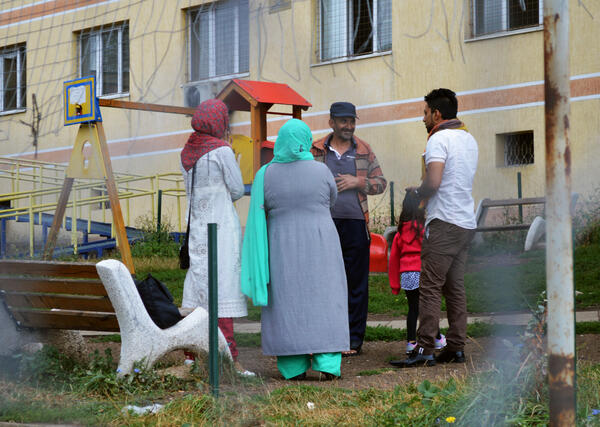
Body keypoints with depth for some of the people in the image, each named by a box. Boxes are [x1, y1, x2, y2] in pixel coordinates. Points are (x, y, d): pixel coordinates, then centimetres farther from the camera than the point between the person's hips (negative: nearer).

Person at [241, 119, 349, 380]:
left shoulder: (265, 175, -5)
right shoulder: (320, 171, -7)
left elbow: (261, 214, 2)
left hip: (282, 250, 1)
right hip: (319, 247, -1)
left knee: (287, 302, 6)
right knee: (323, 301, 4)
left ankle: (294, 367, 5)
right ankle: (326, 363, -4)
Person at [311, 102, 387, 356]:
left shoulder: (364, 151, 10)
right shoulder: (315, 151, 9)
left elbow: (380, 183, 10)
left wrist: (357, 182, -6)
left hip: (355, 223, 0)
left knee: (356, 284, 1)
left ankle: (353, 340, 7)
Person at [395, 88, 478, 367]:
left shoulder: (439, 139, -10)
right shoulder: (469, 139, 18)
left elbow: (433, 182, -21)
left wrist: (416, 195, -2)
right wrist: (422, 193, 18)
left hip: (444, 223, -9)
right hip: (466, 222, 9)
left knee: (430, 287, -9)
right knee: (455, 287, 10)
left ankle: (424, 349, -12)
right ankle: (456, 347, 8)